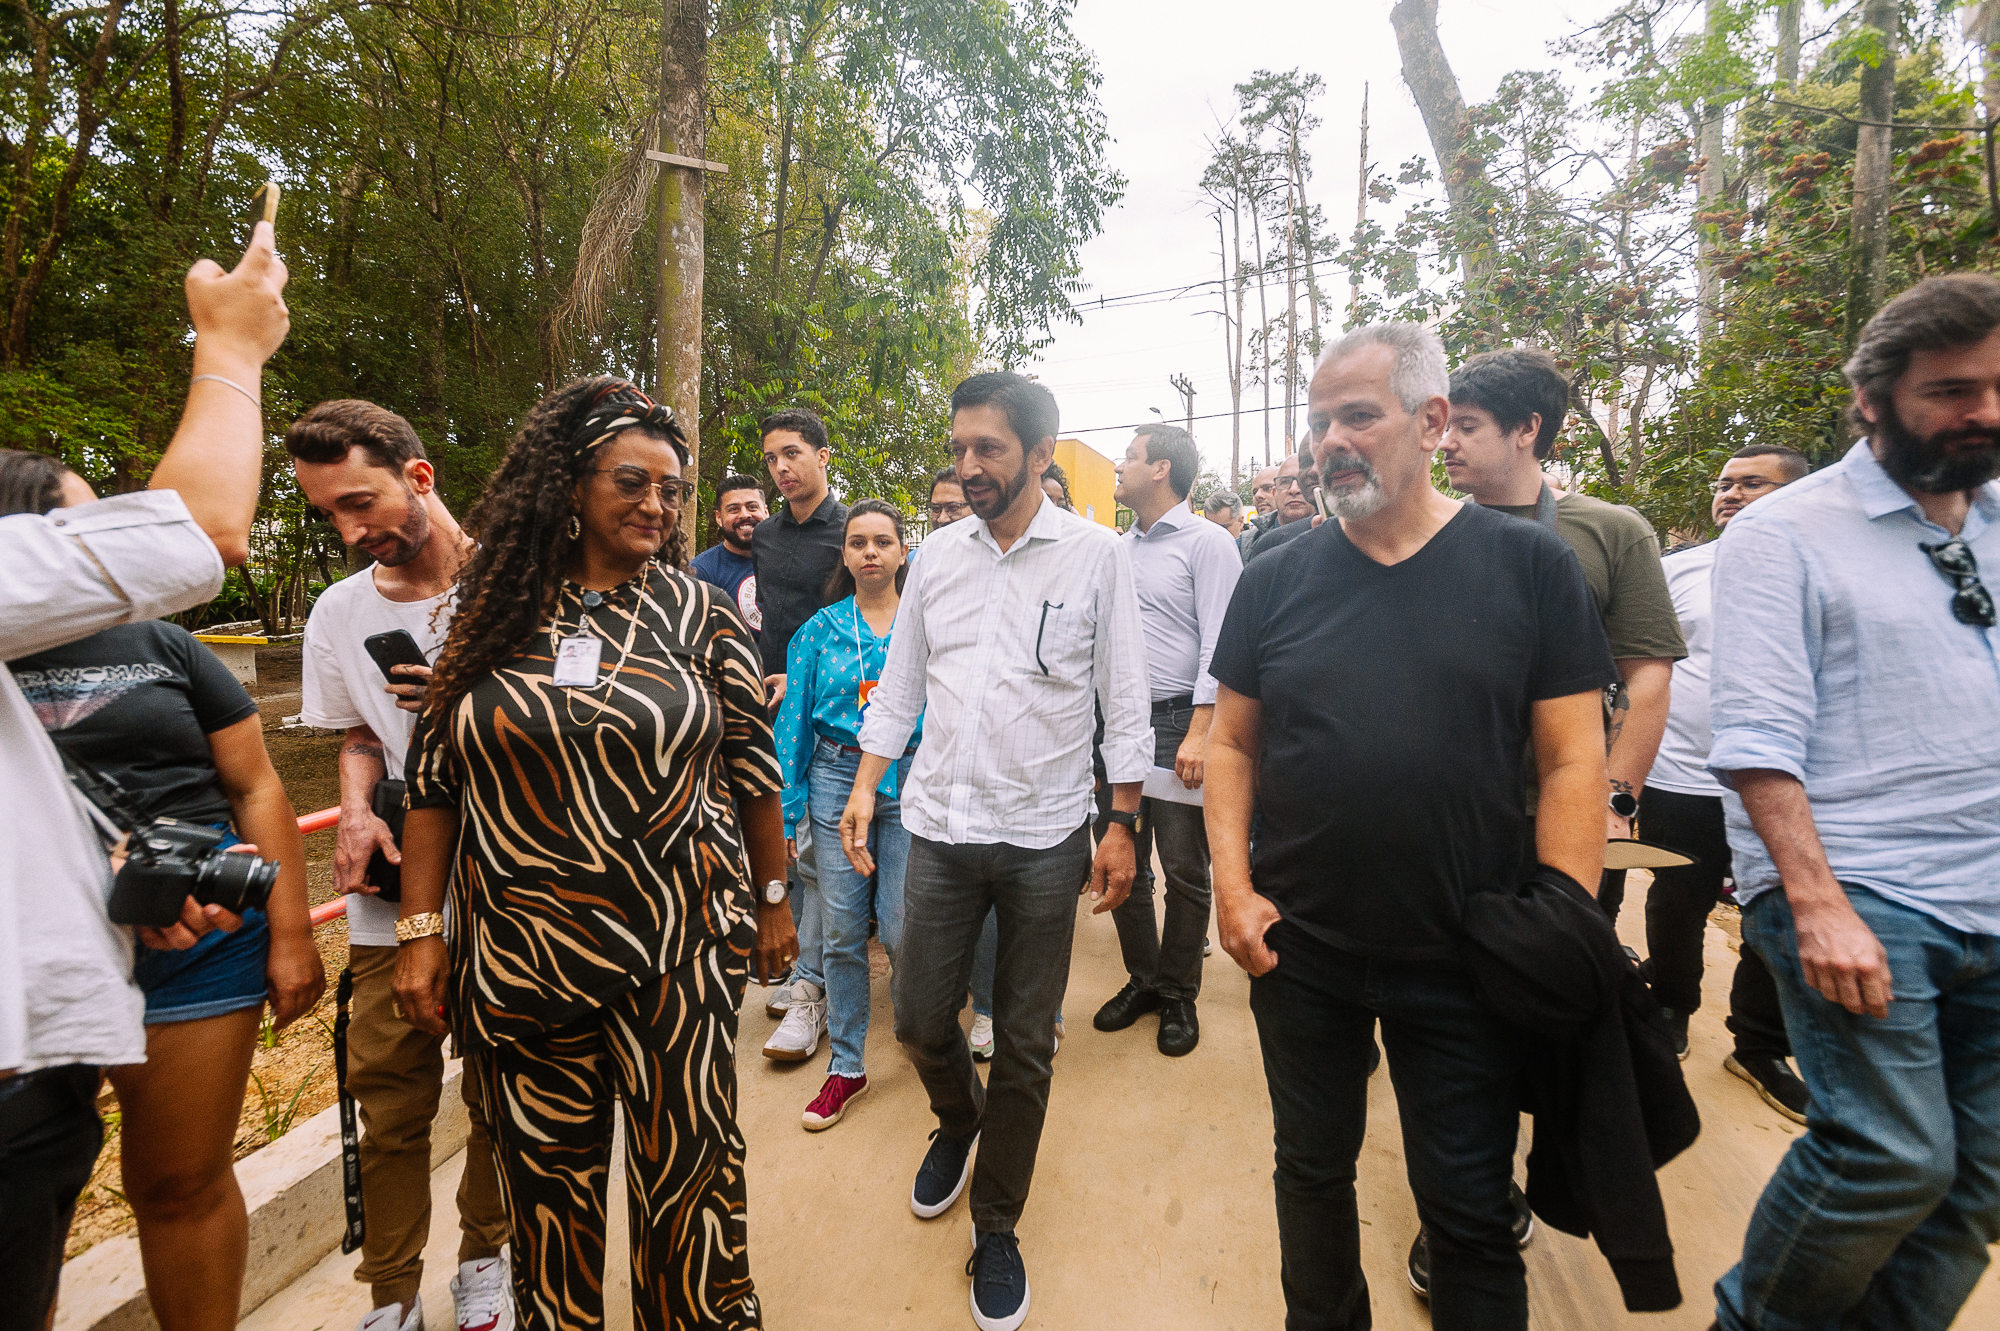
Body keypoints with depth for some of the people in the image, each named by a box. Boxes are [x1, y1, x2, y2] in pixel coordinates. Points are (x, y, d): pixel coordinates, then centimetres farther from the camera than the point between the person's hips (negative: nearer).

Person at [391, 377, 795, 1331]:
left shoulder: (701, 612, -1)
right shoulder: (499, 613, 3)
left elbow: (752, 771, 2)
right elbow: (434, 779, 5)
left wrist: (771, 898, 5)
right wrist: (420, 929, 2)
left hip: (679, 949, -1)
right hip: (518, 957, 2)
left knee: (687, 1174, 10)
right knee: (545, 1180, 17)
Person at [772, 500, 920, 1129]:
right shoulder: (821, 629, 5)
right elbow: (794, 720, 4)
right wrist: (783, 811, 1)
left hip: (911, 782, -1)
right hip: (837, 777, 2)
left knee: (901, 928, 1)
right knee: (841, 929, 6)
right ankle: (846, 1065, 24)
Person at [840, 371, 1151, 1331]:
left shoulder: (1096, 554, -5)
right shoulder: (937, 555, 5)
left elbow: (1124, 700, -3)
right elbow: (900, 683, 11)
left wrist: (1123, 825, -5)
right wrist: (865, 785, 5)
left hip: (1044, 838, -2)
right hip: (940, 828, 3)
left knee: (1024, 1045, 10)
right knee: (920, 1019, 12)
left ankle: (996, 1229, 33)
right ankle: (959, 1120, 47)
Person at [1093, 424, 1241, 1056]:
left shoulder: (1207, 541, -4)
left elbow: (1218, 645, -12)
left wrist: (1199, 733, -19)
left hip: (1177, 721, -6)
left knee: (1184, 868, 2)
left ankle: (1178, 994, 19)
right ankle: (1142, 979, 28)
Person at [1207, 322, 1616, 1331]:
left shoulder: (1529, 567, -5)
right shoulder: (1275, 581, -1)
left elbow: (1574, 762, -5)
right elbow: (1230, 743, 3)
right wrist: (1233, 886, -6)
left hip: (1469, 966, -2)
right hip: (1297, 953, 2)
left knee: (1471, 1210, 15)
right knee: (1312, 1170, 22)